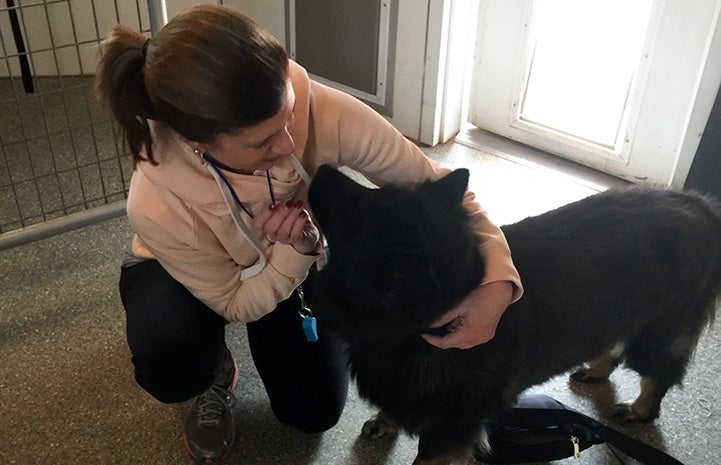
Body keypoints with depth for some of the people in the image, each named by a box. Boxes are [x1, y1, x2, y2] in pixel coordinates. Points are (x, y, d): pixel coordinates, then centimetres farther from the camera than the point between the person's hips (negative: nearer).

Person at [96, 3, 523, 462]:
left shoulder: (326, 113, -40)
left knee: (316, 414, 3)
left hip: (295, 261, 2)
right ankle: (216, 374, 6)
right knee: (170, 368, -32)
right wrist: (295, 251, -42)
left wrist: (498, 281, -42)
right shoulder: (157, 203, -39)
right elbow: (237, 304, -23)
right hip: (186, 276, -1)